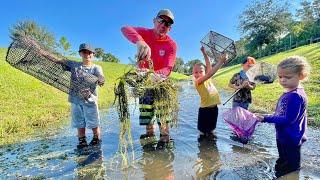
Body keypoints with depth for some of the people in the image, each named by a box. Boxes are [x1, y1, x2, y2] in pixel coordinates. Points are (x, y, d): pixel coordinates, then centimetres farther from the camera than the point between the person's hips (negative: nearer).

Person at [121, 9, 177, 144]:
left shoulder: (171, 44, -17)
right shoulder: (145, 33, -12)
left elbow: (168, 68, -30)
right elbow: (125, 29, -32)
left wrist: (157, 75, -53)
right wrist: (140, 41, -53)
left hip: (160, 80, -2)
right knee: (145, 107, 10)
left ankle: (164, 136, 5)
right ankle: (150, 132, 28)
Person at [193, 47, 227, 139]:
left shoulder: (208, 79, 6)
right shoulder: (197, 81, -14)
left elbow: (209, 66, 4)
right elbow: (210, 74, -26)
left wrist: (204, 53, 0)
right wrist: (221, 61, -26)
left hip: (214, 108, 6)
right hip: (205, 109, -6)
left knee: (211, 131, 21)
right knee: (202, 133, 9)